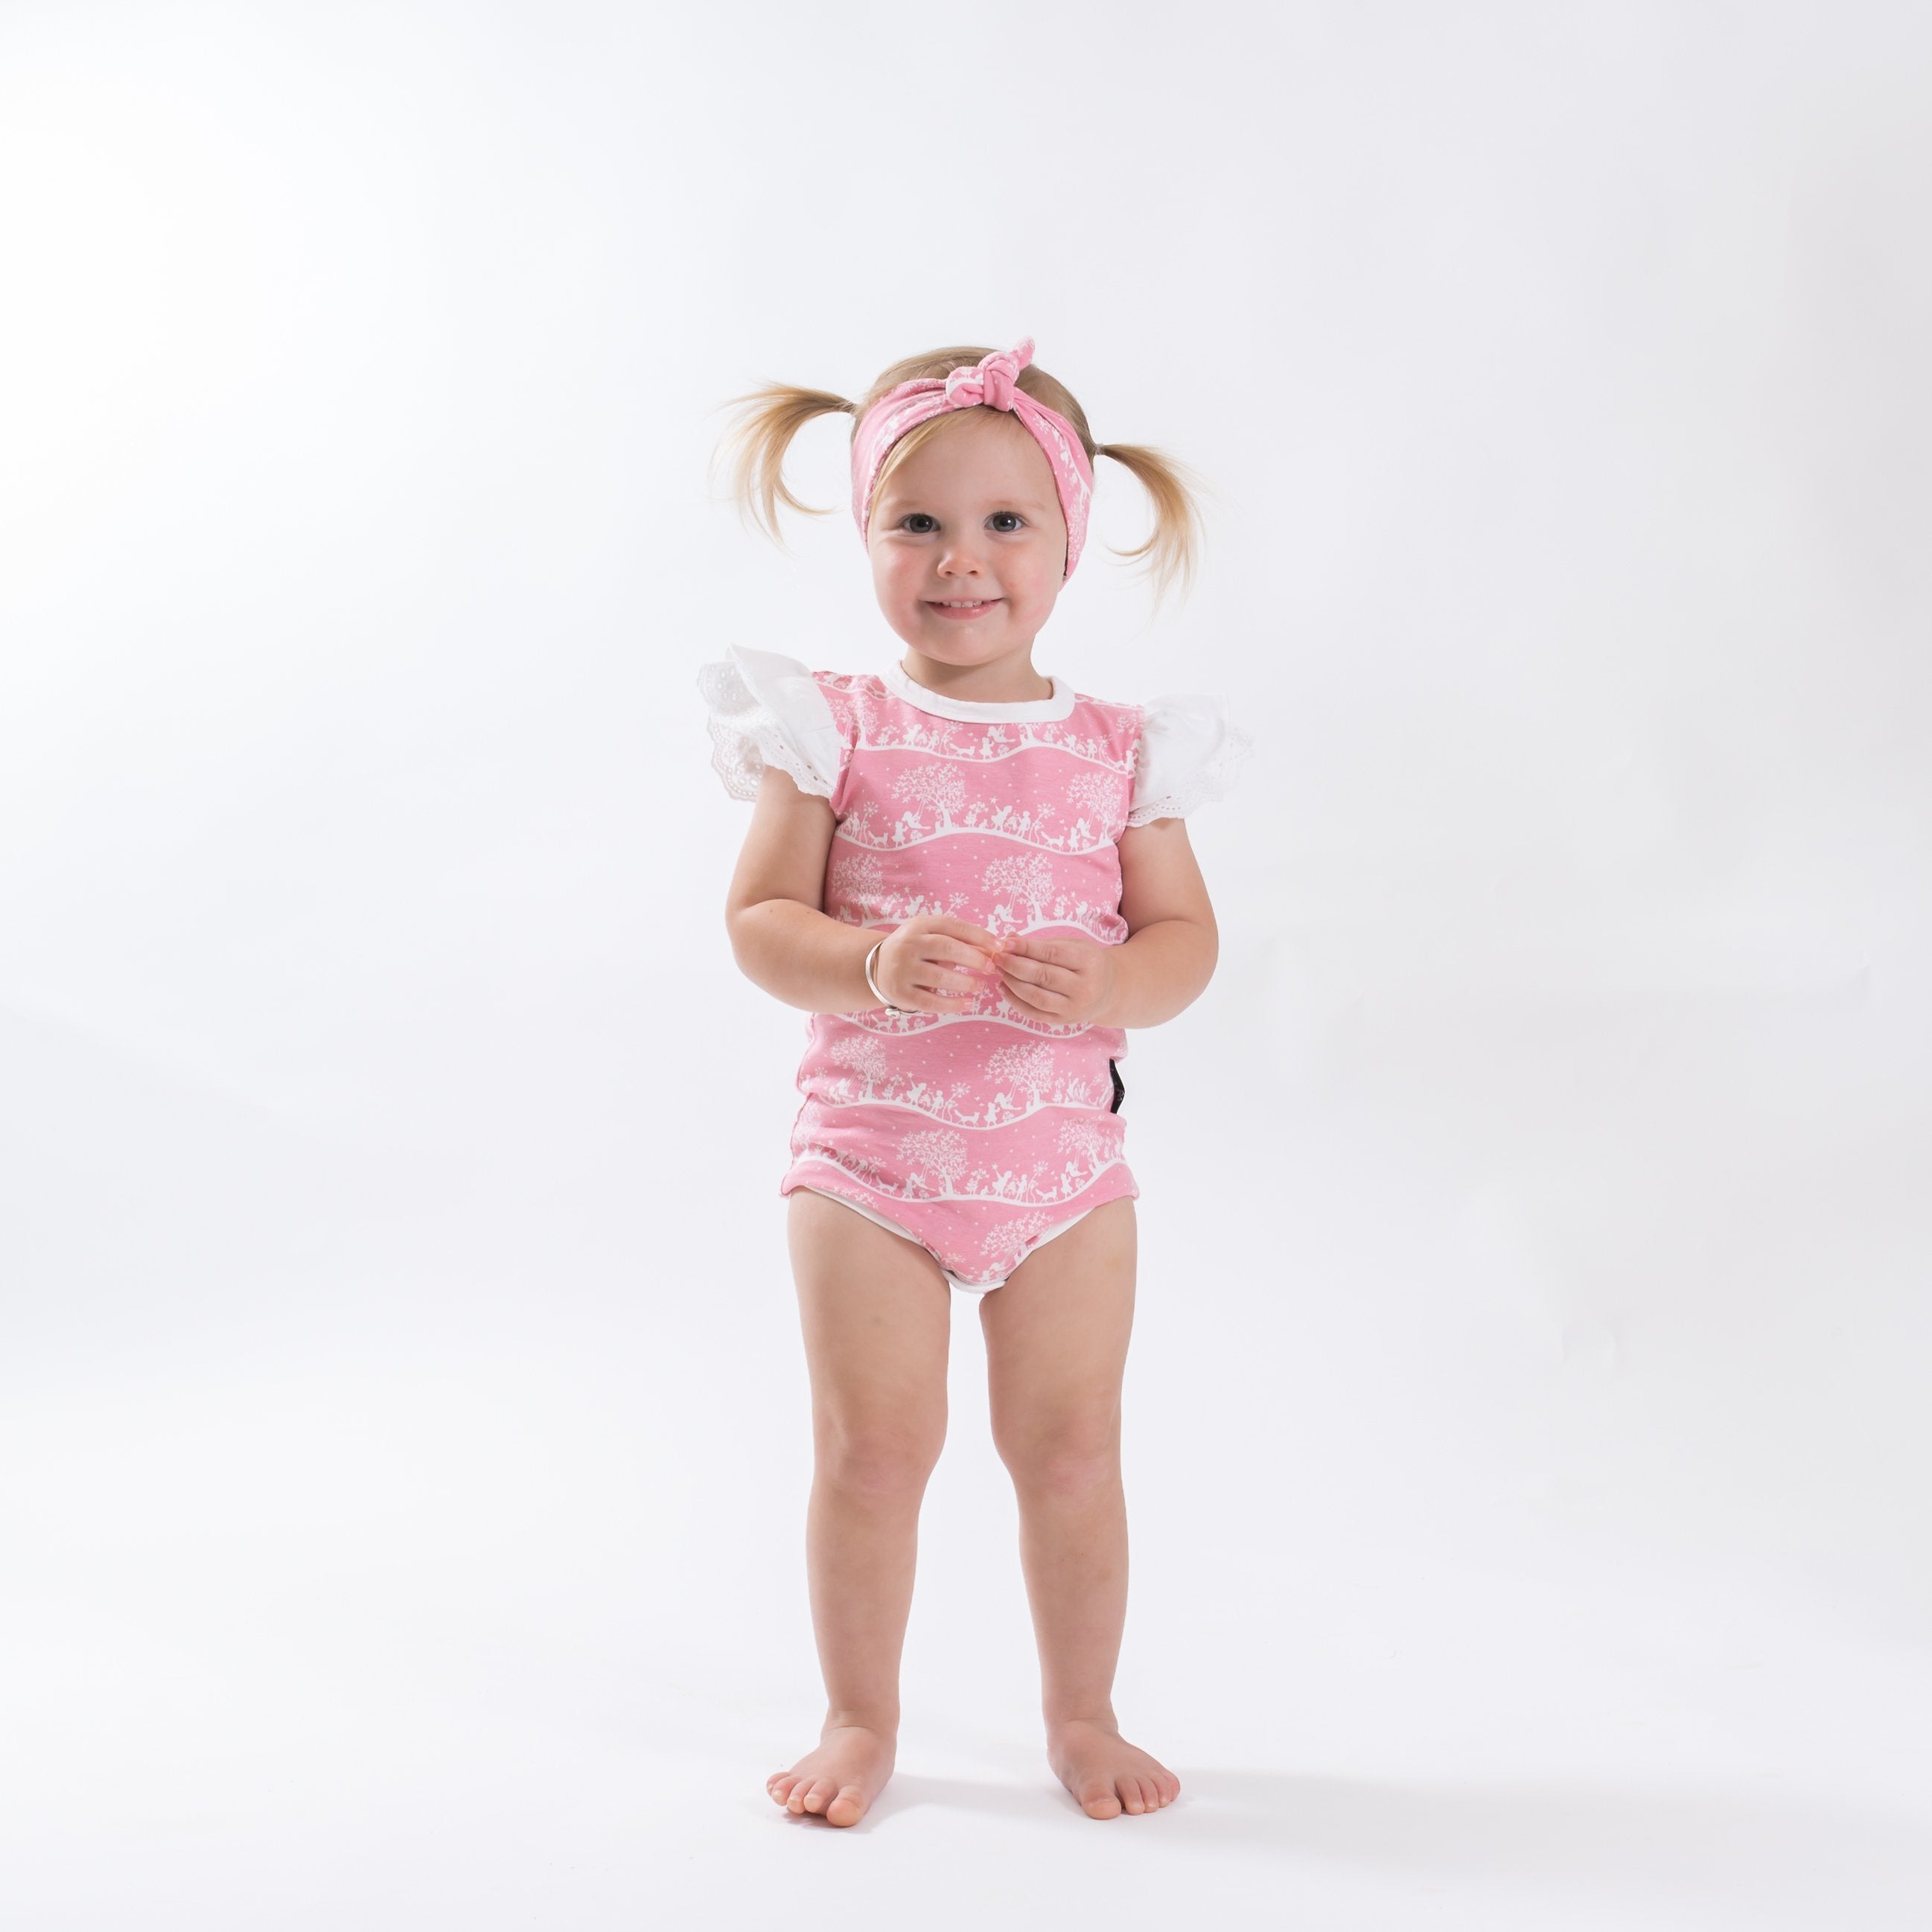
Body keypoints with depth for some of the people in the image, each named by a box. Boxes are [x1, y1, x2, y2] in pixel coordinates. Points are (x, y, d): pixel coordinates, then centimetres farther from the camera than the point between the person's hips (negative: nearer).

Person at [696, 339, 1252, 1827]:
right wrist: (873, 968, -24)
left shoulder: (1121, 752, 1)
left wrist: (1107, 989, -19)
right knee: (873, 1445, 4)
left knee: (1071, 1448, 8)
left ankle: (1083, 1716, 29)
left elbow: (1186, 935, 3)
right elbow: (759, 919, -5)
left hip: (1064, 1154, 2)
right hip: (869, 1146, -1)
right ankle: (862, 1720, 25)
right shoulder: (833, 731, -3)